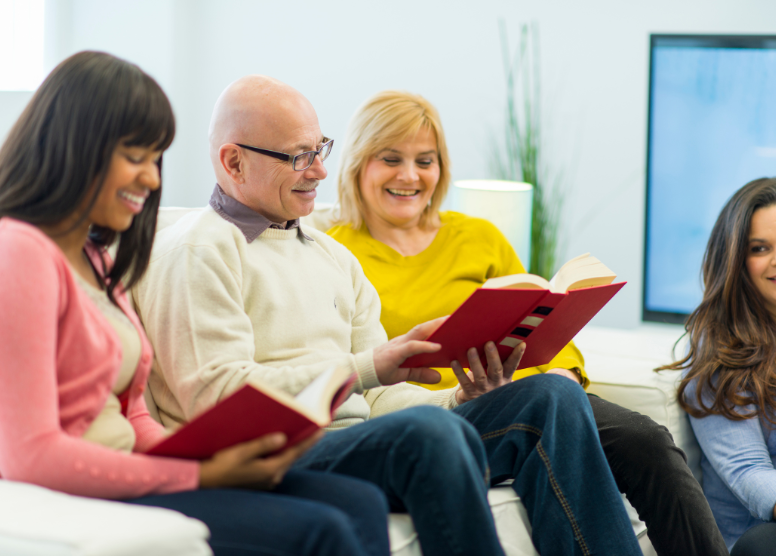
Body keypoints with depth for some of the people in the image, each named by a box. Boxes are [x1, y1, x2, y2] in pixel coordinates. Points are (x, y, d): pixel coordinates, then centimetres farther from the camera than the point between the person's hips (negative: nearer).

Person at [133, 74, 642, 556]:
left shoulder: (331, 254, 26)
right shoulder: (195, 253, -1)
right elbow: (218, 398, -14)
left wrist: (467, 397, 0)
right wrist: (366, 368, -19)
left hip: (358, 441, 8)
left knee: (553, 398, -10)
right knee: (428, 432, -38)